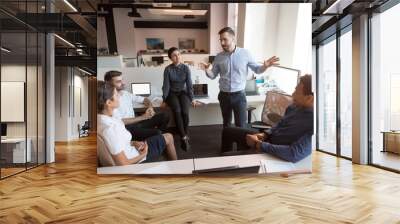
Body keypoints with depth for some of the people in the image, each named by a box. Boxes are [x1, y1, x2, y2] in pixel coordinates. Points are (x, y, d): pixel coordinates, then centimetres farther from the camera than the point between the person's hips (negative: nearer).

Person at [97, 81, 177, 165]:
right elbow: (123, 164, -31)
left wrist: (133, 143, -4)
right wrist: (143, 155, -16)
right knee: (168, 137, 11)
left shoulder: (100, 118, -10)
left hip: (126, 149, 8)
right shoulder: (110, 129, -37)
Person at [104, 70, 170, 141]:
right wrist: (142, 117, -16)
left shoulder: (126, 93, 12)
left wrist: (150, 107, -2)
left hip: (135, 122, 9)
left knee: (164, 116, -5)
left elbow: (144, 99, 21)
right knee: (156, 133, -29)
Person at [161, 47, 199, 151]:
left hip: (183, 92, 1)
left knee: (185, 111, -29)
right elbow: (166, 85, -6)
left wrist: (191, 98, -6)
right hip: (172, 93, -1)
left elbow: (189, 84, -2)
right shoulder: (168, 69, -7)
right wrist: (164, 100, -8)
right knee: (177, 111, -31)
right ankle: (184, 138, -25)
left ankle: (184, 136, -11)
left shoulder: (185, 68, -3)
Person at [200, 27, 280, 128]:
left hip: (239, 95, -3)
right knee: (226, 123, 17)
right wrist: (207, 70, -16)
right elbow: (213, 75, 6)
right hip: (224, 95, 3)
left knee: (241, 125, 0)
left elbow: (256, 69, 1)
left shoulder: (245, 53, -6)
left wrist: (265, 66, -20)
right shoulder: (219, 57, 0)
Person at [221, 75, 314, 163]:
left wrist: (258, 144, -32)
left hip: (276, 155, -8)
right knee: (227, 131, 14)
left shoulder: (313, 123, -33)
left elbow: (295, 154, -40)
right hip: (268, 139, 8)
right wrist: (264, 134, -8)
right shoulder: (296, 105, -7)